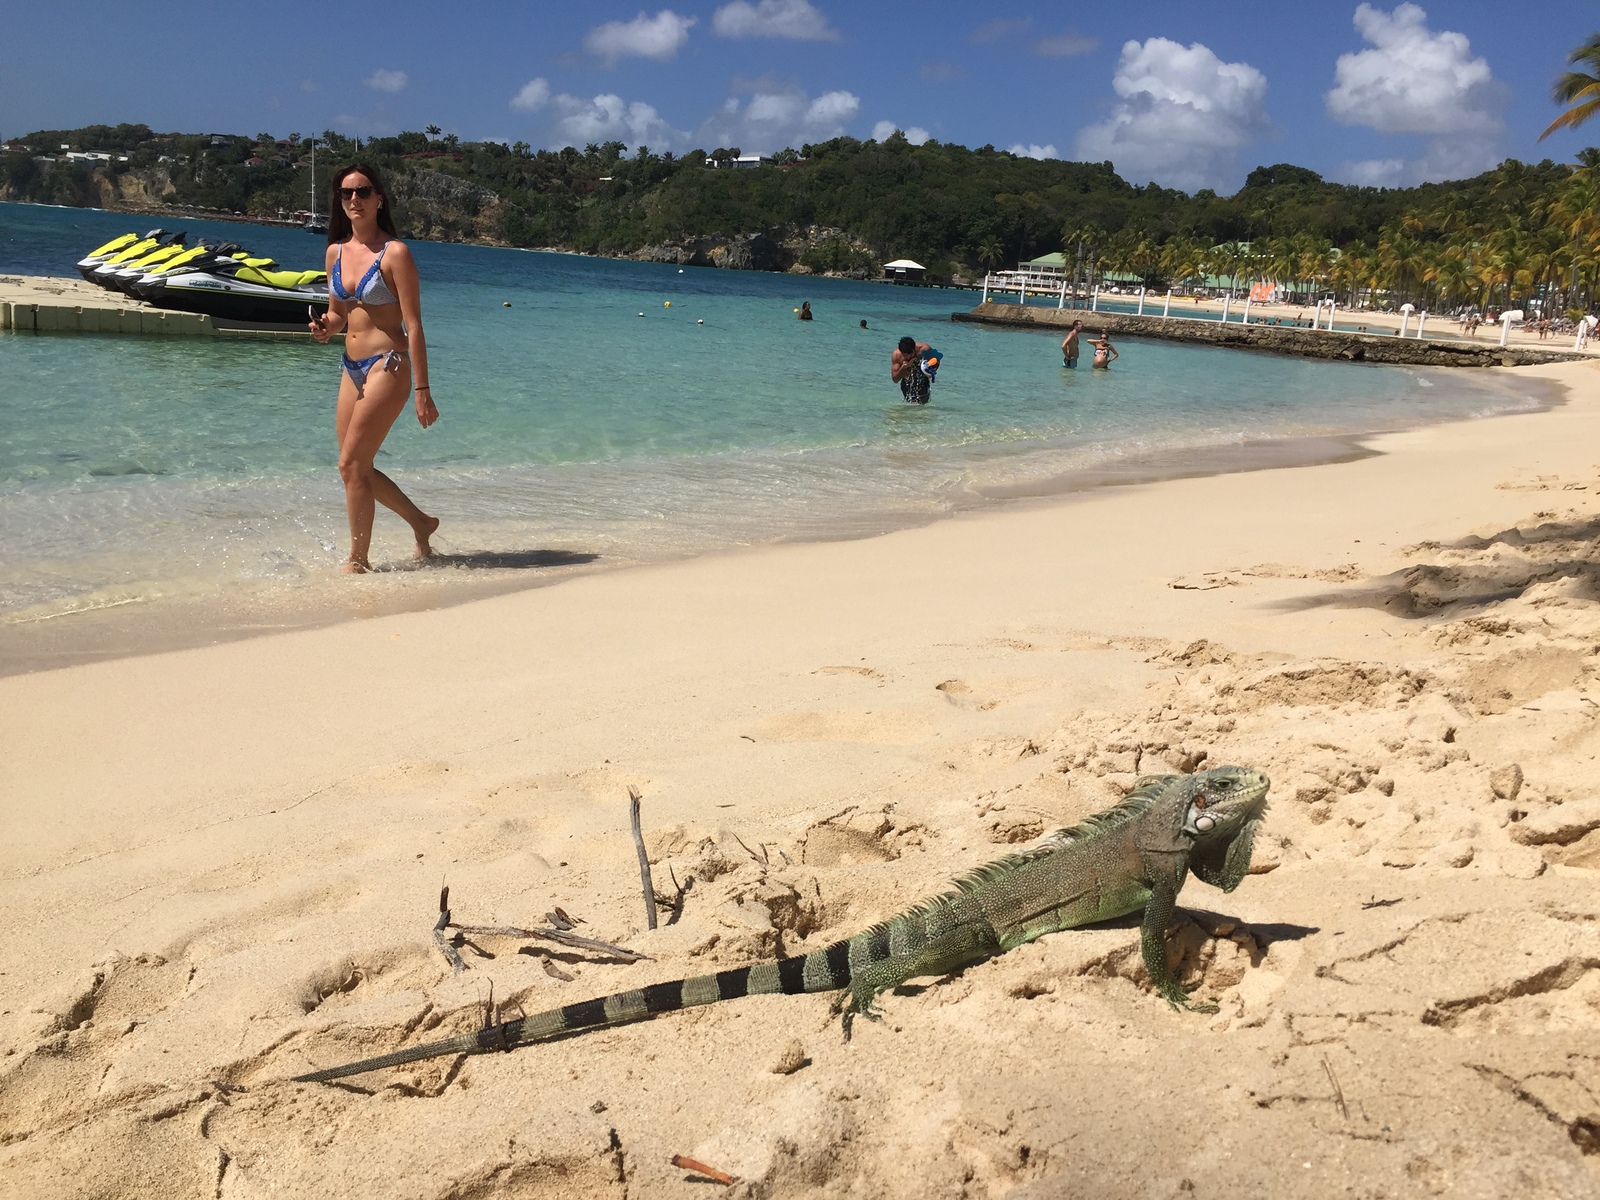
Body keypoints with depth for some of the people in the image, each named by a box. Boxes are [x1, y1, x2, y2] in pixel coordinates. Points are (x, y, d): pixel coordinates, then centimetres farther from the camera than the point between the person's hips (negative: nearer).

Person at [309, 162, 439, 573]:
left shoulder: (394, 253, -11)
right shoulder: (336, 251, 9)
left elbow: (413, 326, -13)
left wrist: (423, 390, -15)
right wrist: (325, 328, -6)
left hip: (387, 366, -8)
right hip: (352, 368, 8)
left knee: (352, 464, -8)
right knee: (357, 467, 12)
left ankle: (358, 561, 5)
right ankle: (421, 522, 32)